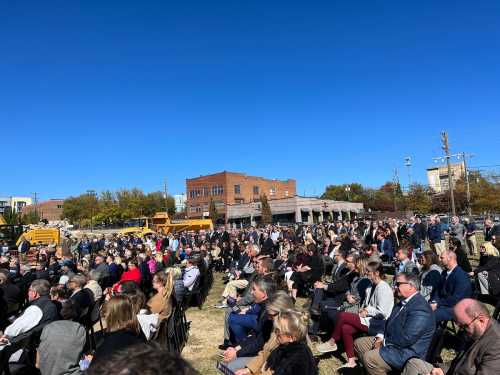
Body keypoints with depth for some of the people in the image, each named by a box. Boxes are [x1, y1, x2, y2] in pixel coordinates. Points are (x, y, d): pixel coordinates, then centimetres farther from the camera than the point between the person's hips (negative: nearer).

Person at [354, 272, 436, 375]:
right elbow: (390, 322, 17)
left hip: (406, 352, -10)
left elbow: (406, 339, -28)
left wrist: (384, 342, -16)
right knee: (358, 343, 9)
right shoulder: (403, 302, 8)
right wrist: (381, 336, 0)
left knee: (369, 357, -26)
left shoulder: (420, 308, -24)